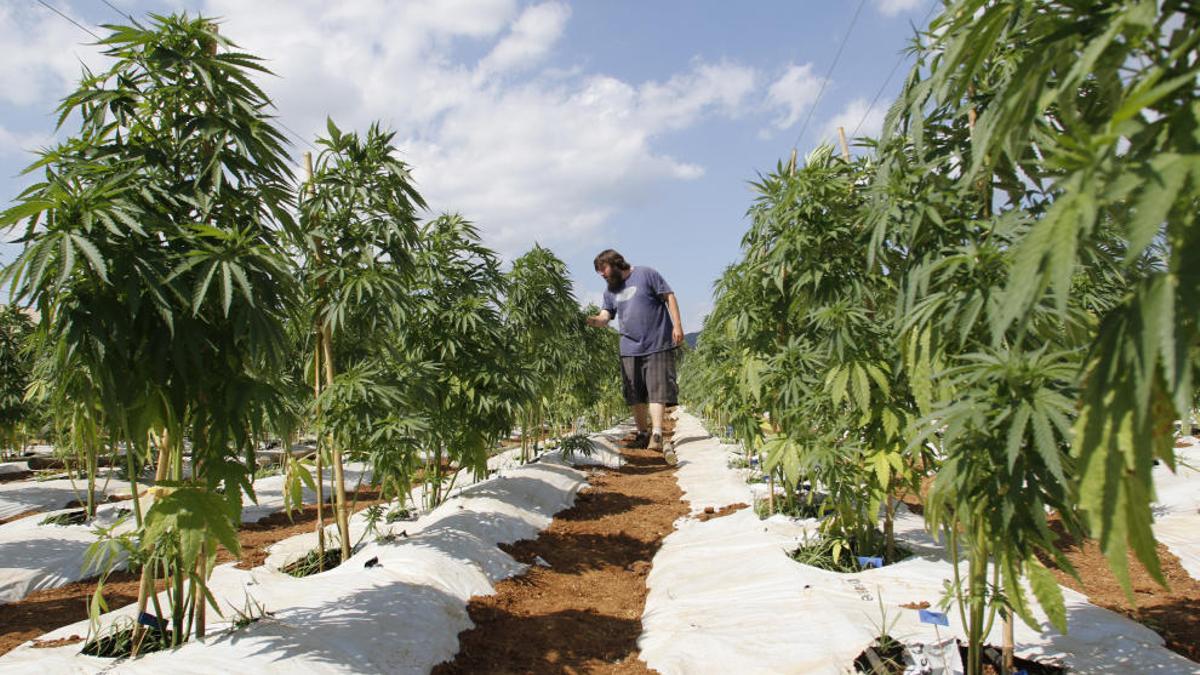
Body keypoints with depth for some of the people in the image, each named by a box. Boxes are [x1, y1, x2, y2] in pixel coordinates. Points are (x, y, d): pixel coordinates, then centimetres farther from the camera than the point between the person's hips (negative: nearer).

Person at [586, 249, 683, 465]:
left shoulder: (645, 274, 0)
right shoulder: (610, 291, 15)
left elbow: (669, 296, -1)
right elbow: (604, 318, 6)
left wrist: (677, 325, -10)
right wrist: (591, 321, -17)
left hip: (658, 345, -5)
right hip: (630, 349, 6)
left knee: (657, 390, -12)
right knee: (635, 394, 7)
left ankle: (656, 435, -21)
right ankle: (642, 434, 20)